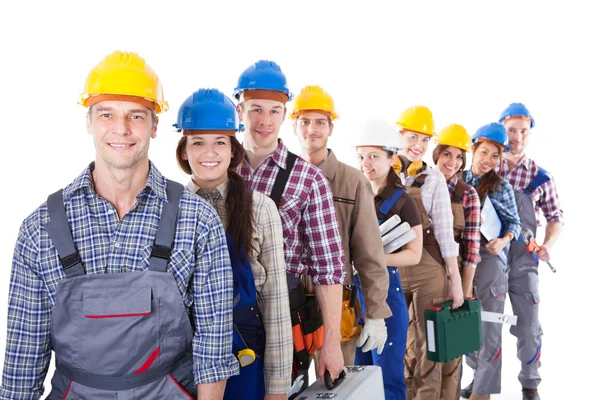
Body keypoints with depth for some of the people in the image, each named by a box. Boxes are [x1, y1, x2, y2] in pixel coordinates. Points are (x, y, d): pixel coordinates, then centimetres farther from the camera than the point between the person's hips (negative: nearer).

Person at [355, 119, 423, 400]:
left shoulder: (401, 201, -7)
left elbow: (414, 254, -10)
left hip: (385, 290, -5)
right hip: (354, 290, 5)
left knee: (387, 374, 2)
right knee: (358, 372, 14)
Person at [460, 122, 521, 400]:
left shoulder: (501, 187, -3)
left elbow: (515, 222, -1)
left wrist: (504, 240, -19)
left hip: (490, 257, -4)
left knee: (488, 323, -2)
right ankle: (479, 374, 31)